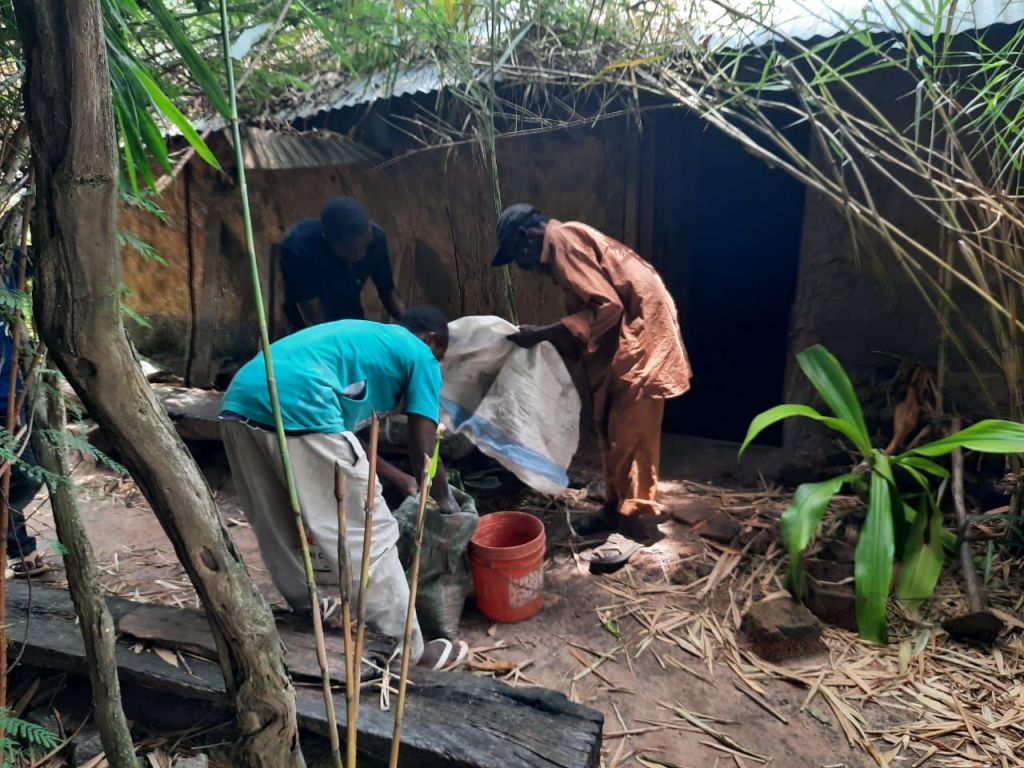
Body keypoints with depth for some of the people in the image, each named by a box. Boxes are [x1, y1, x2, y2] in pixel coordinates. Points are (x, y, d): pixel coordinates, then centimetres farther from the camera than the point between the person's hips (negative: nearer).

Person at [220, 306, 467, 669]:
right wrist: (446, 500, 28)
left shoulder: (361, 336, 35)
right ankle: (407, 650, 17)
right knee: (367, 535, 4)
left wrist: (400, 479, 44)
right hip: (297, 409, -9)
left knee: (275, 526, 26)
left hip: (240, 401, 9)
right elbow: (423, 453, 8)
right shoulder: (420, 356, 14)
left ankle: (306, 609, 48)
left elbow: (341, 428, 37)